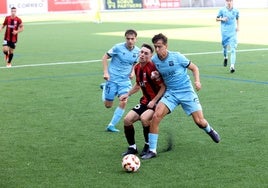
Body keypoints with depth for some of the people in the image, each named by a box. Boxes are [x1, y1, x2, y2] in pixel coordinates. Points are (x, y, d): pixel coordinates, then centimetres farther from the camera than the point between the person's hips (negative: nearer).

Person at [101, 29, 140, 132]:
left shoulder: (137, 51, 0)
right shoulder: (118, 47, -13)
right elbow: (105, 57, -4)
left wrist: (133, 72, -1)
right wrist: (105, 72, -13)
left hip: (125, 80, 3)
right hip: (112, 78, -3)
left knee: (123, 102, -14)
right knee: (108, 105, 4)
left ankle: (111, 125, 2)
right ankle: (105, 88, 36)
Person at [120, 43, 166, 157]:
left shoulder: (152, 68, -19)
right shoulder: (137, 68, 5)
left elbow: (163, 87, -17)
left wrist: (154, 101, -21)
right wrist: (128, 94, 13)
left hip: (157, 101, -8)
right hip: (145, 101, 8)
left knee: (144, 117, -32)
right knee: (127, 120, -5)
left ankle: (148, 146, -7)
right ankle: (132, 147, 13)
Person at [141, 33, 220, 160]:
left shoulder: (177, 57, -12)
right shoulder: (154, 60, -3)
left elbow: (194, 68, 1)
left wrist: (197, 81, -16)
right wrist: (155, 76, -7)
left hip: (186, 91, -2)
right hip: (170, 93, 2)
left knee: (199, 121, -4)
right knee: (156, 116, -21)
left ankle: (210, 131, 36)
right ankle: (152, 150, -12)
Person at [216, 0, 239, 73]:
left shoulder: (236, 11, 3)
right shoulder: (222, 10, -1)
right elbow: (217, 19, 7)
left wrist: (238, 26, 9)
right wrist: (222, 19, -12)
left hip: (233, 32, 0)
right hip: (224, 32, 0)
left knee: (233, 49, -12)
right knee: (225, 46, 13)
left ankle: (232, 66, -17)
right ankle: (225, 58, 46)